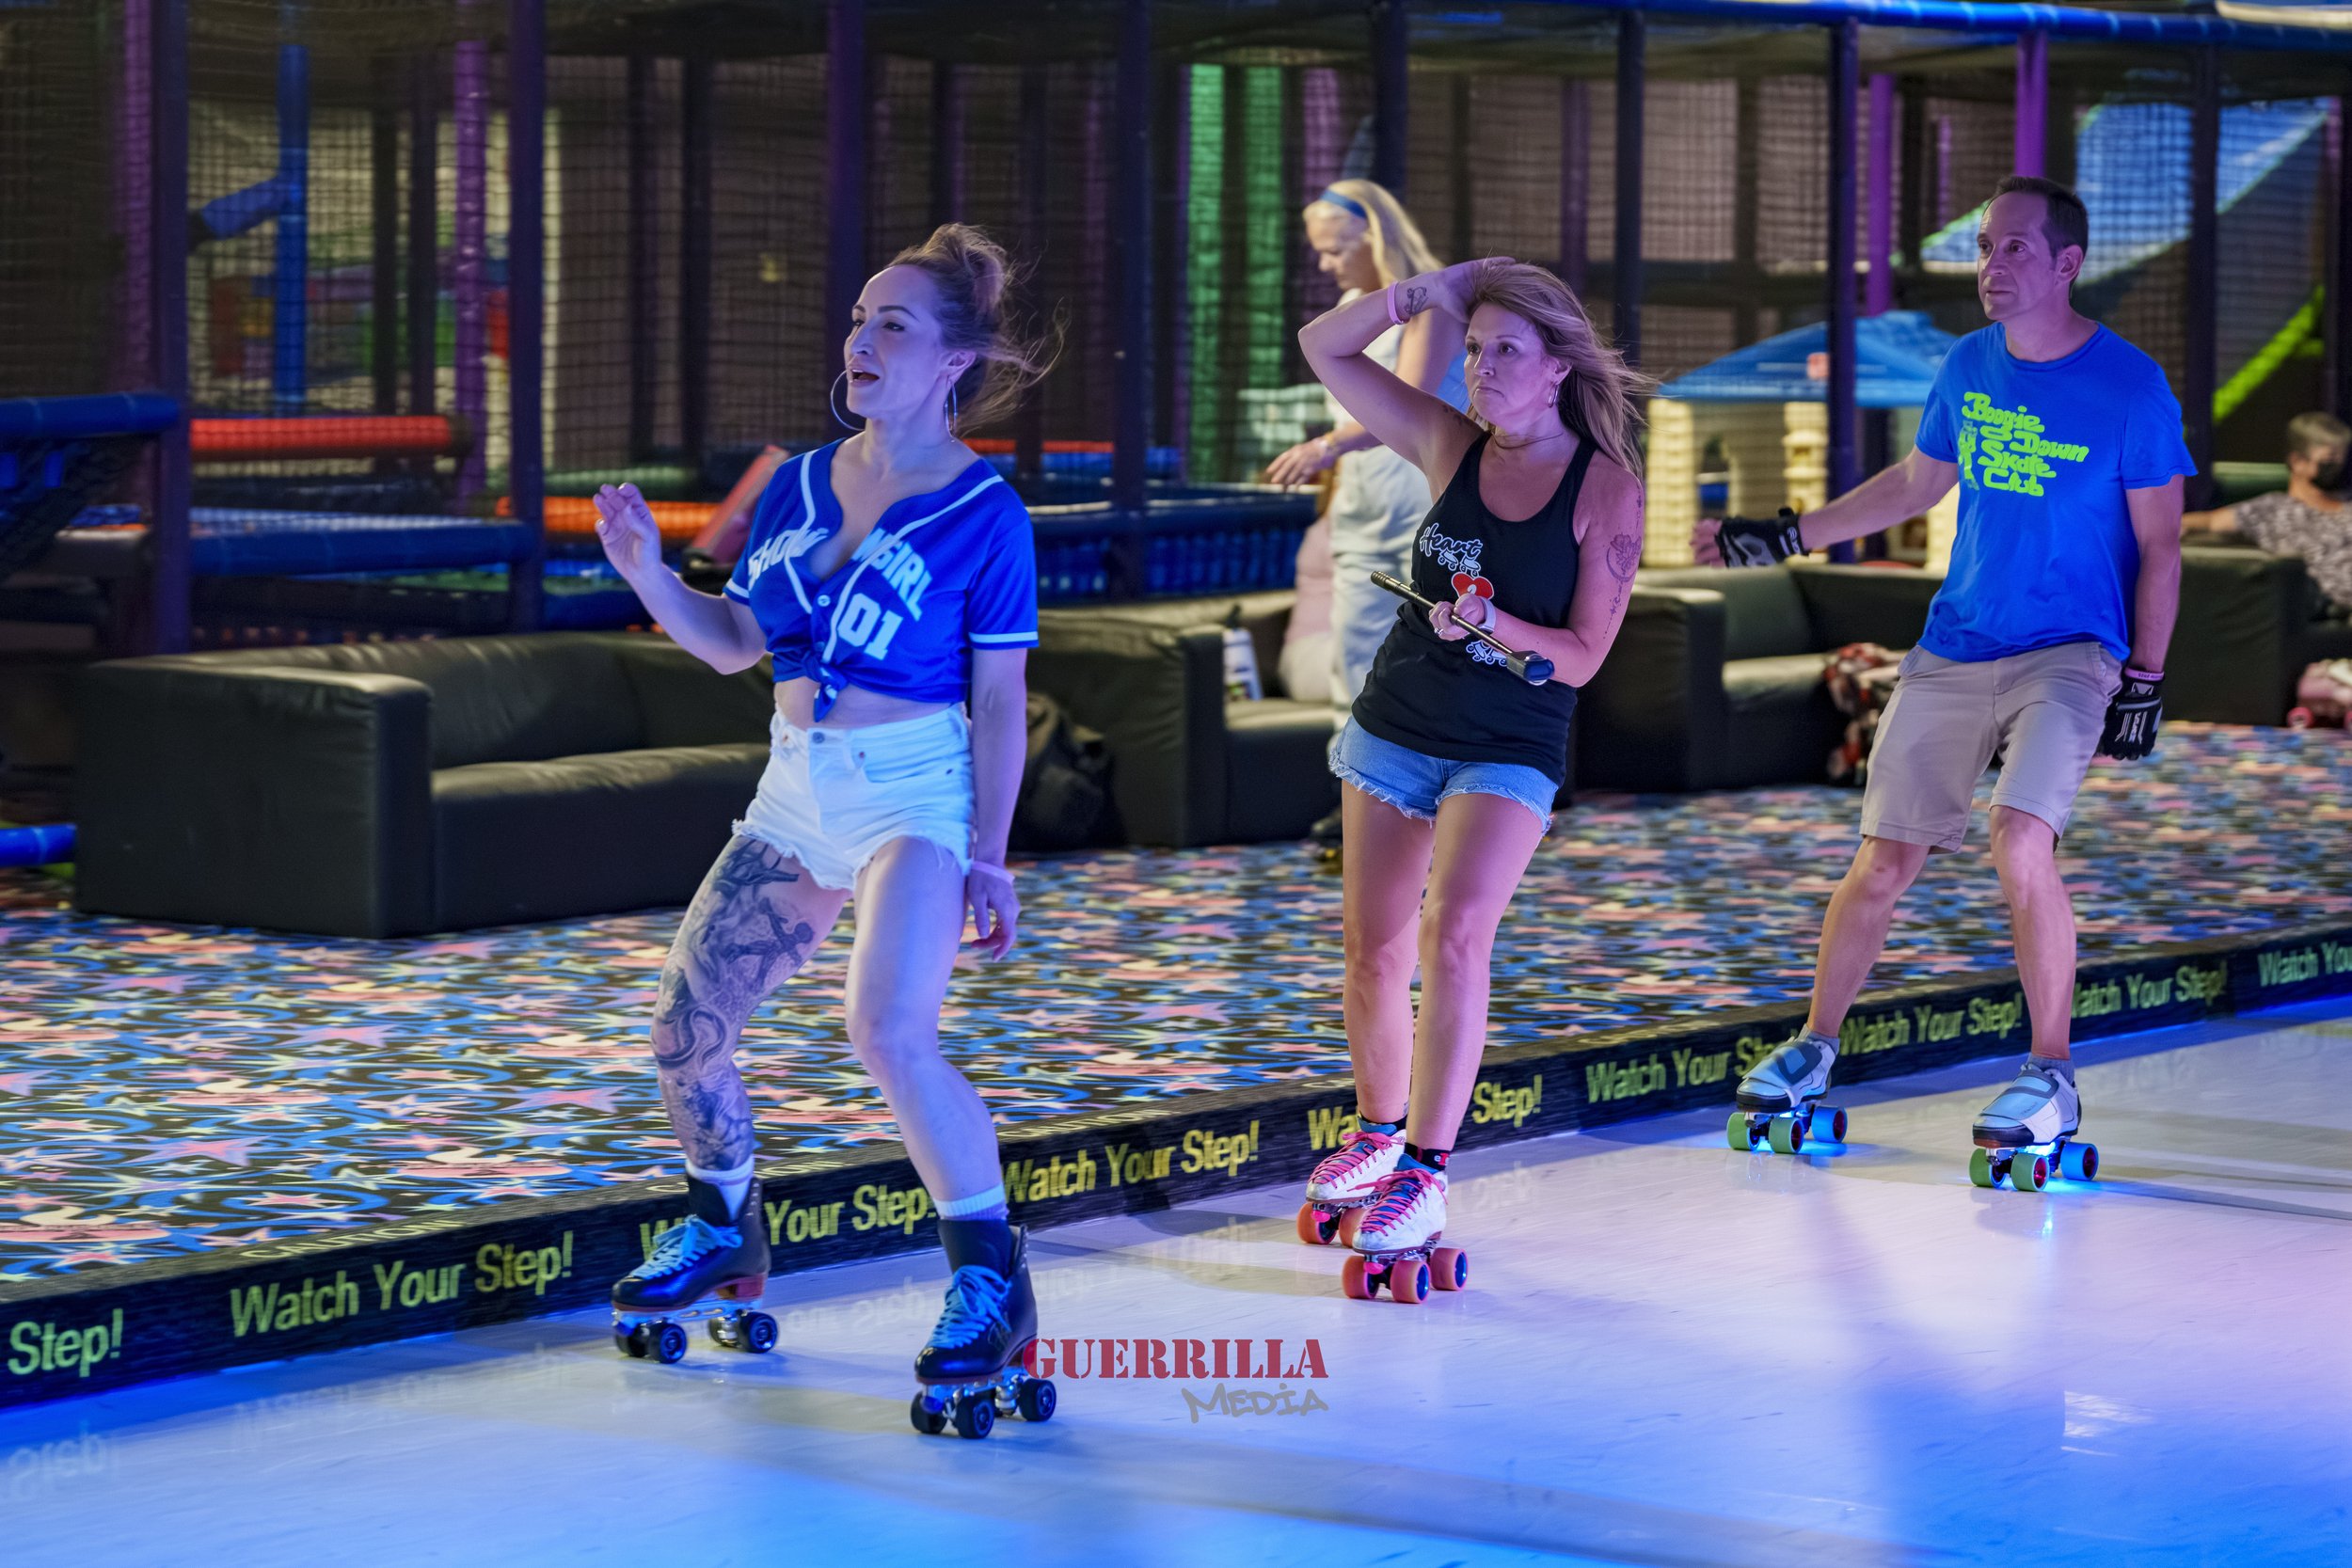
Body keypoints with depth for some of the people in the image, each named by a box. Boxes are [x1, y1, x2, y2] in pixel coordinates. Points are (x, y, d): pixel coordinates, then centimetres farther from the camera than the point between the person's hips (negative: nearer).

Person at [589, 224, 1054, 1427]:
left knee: (891, 1036, -25)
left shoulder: (984, 515, -8)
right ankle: (724, 1231, 34)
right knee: (683, 1027, 8)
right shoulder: (798, 487, 8)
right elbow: (734, 644, 12)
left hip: (917, 792, -7)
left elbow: (1000, 702, -8)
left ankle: (992, 1284, -12)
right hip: (797, 792, 7)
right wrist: (646, 572, -4)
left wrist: (988, 856, -11)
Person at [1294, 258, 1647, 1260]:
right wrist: (1420, 295, -9)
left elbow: (1583, 654, -11)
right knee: (1374, 948, 8)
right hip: (1396, 726, 4)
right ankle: (1380, 1133, 29)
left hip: (1508, 752, -4)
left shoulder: (1606, 489, -10)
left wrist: (1495, 625, -28)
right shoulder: (1451, 447, -1)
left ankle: (1426, 1173, -20)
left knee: (1452, 934, -22)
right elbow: (1324, 348, 3)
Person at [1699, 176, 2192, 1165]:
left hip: (2069, 654, -5)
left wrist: (2143, 682, -6)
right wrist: (1781, 539, 20)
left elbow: (2158, 547, -3)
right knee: (1882, 863, 4)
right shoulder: (1968, 366, 5)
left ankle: (2052, 1082, -9)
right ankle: (1814, 1050, 24)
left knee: (2021, 843, -24)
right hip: (1951, 652, 5)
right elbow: (1913, 486, 21)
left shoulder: (2129, 387, -8)